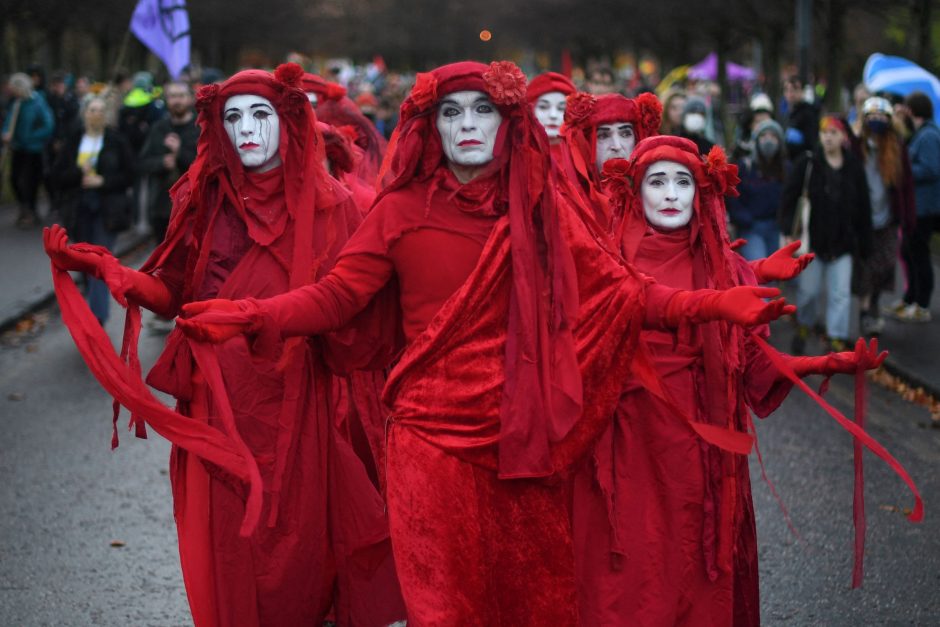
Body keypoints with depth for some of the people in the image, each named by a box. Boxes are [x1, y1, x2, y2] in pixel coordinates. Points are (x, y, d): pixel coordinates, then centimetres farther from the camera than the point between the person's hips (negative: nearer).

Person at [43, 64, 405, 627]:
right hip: (220, 405, 2)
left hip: (295, 404, -2)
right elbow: (174, 294, 4)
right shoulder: (205, 200, 6)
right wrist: (100, 266, -8)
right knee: (227, 545, 4)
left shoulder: (327, 205, 0)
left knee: (296, 540, 2)